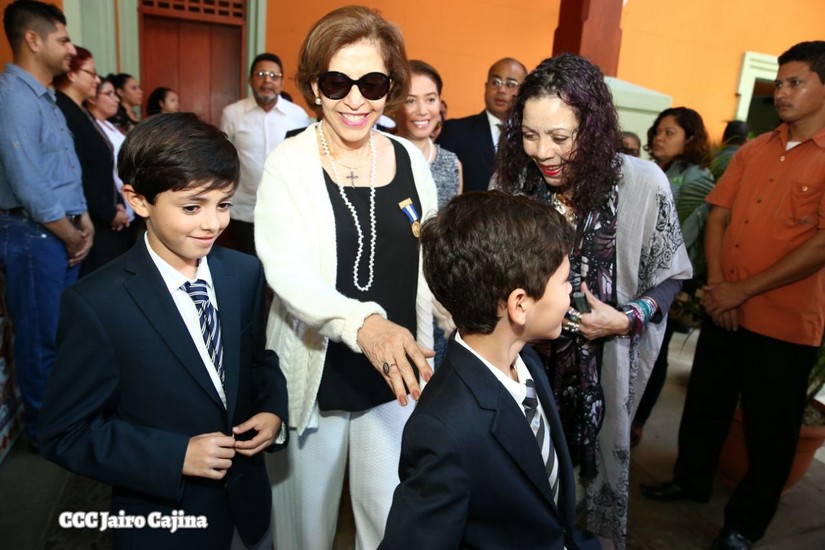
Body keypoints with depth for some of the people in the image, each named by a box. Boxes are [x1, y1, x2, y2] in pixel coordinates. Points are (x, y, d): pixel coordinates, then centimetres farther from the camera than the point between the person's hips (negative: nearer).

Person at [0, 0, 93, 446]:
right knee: (41, 339, 4)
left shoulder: (45, 98, 14)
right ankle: (45, 429, 20)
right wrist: (71, 237, -10)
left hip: (61, 234, 9)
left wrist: (84, 222, 4)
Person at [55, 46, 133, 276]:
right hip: (91, 223, -9)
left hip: (106, 219, 9)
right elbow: (78, 175, -20)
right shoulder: (63, 112, -15)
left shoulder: (80, 111, 15)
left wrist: (115, 205, 6)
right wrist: (109, 213, -11)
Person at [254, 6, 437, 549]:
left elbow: (428, 264, 7)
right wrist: (364, 322, -38)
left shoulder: (410, 159, 0)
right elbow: (288, 273, -22)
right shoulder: (290, 163, -11)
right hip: (316, 376, -2)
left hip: (394, 378, 3)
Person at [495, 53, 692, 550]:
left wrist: (625, 320, -18)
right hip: (530, 353, 2)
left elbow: (669, 277, -3)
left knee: (602, 460, 18)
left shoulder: (643, 183, -16)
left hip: (605, 360, -1)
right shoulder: (516, 178, -9)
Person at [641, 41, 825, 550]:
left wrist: (743, 290, -16)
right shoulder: (753, 151, 7)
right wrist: (716, 284, -8)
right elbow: (718, 216, 6)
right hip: (725, 310, 5)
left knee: (769, 429, 11)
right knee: (705, 403, 18)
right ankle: (692, 480, 41)